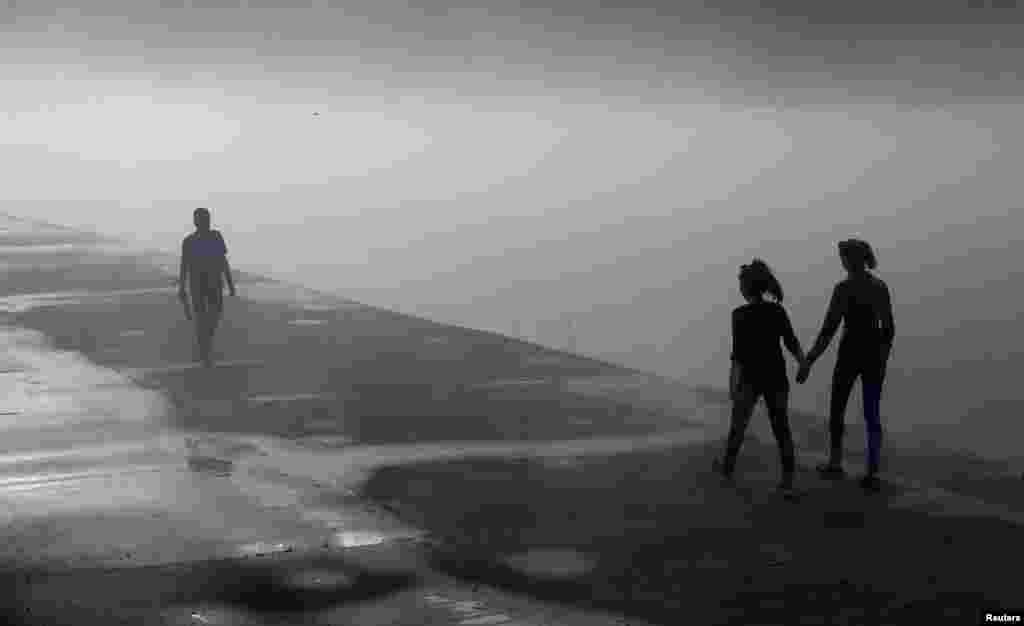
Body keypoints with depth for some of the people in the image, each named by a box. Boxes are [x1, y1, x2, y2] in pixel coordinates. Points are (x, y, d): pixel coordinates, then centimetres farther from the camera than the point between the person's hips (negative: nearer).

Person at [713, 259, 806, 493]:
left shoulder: (740, 314, -16)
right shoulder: (779, 311, -4)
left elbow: (738, 353, -17)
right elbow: (792, 344, 1)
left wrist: (732, 386, -12)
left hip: (750, 379, -3)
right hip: (776, 377, 3)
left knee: (738, 423, 18)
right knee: (781, 428, 7)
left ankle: (728, 467, 36)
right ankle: (788, 479, 1)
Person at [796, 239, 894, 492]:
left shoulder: (844, 288, -15)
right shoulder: (882, 287, 3)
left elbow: (828, 330, -17)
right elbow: (889, 328, 6)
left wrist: (808, 362, -13)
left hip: (850, 355, -5)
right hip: (874, 355, 5)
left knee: (837, 407, 18)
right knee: (872, 415, 9)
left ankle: (835, 463, 30)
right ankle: (872, 474, 1)